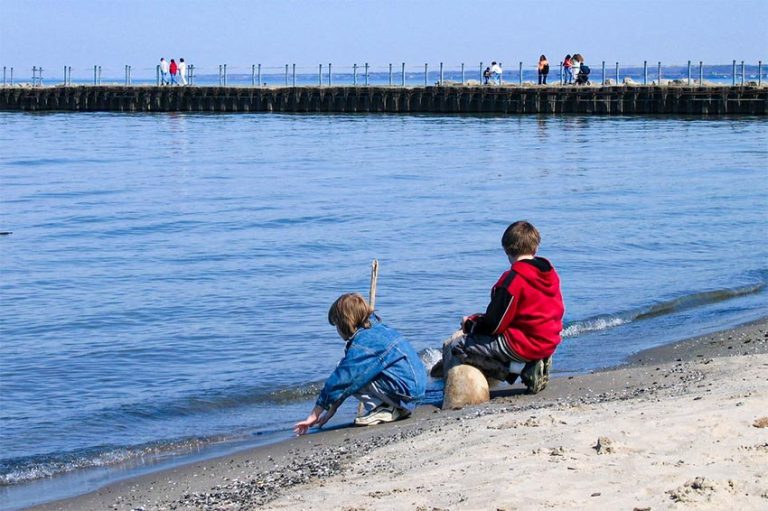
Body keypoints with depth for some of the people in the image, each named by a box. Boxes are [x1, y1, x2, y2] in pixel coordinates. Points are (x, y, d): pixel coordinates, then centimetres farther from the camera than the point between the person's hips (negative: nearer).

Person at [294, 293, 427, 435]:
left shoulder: (360, 345, -14)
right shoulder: (377, 328, 16)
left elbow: (338, 382, -12)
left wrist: (314, 415, -4)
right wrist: (331, 409, 22)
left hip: (404, 388, -10)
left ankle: (383, 411, -7)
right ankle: (394, 407, 11)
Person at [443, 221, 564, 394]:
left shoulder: (513, 279, -18)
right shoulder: (550, 273, 7)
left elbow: (493, 325, -16)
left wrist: (470, 323, 6)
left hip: (523, 345, -9)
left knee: (452, 347, -8)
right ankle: (528, 367, 8)